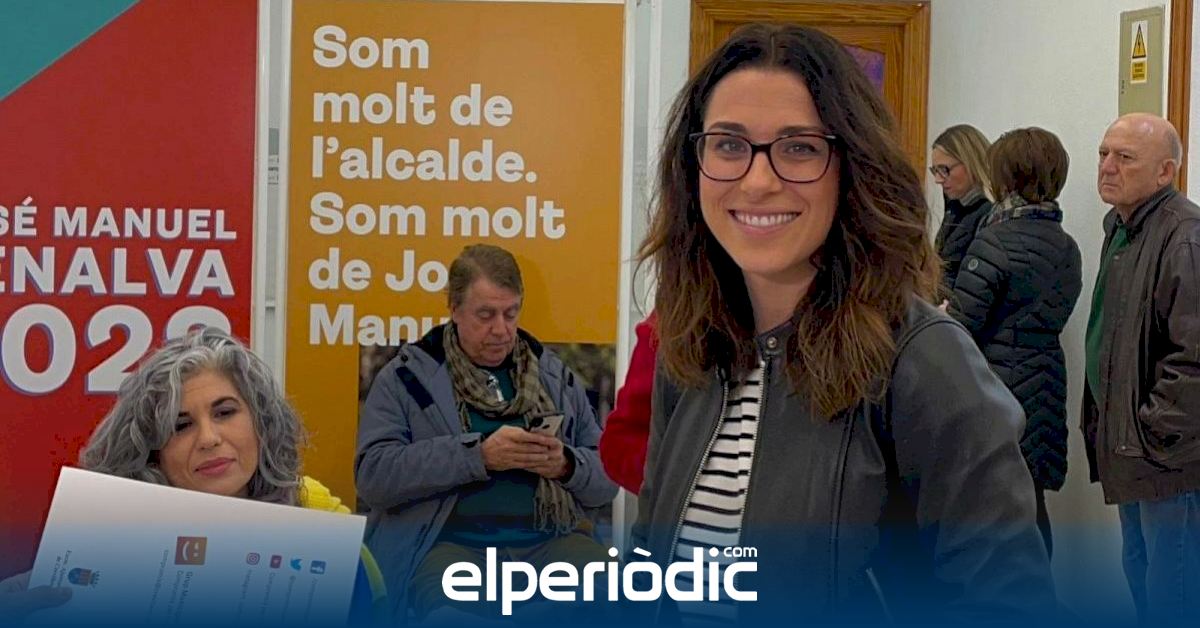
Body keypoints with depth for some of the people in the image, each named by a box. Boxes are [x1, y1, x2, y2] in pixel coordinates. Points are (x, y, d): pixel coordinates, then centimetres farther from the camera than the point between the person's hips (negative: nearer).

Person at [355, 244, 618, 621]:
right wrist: (478, 455, -15)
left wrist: (566, 464, -7)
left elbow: (607, 478, 17)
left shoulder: (555, 377, 19)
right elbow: (372, 474, -6)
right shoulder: (406, 377, 8)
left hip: (550, 539, 3)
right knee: (455, 613, -37)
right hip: (449, 542, -3)